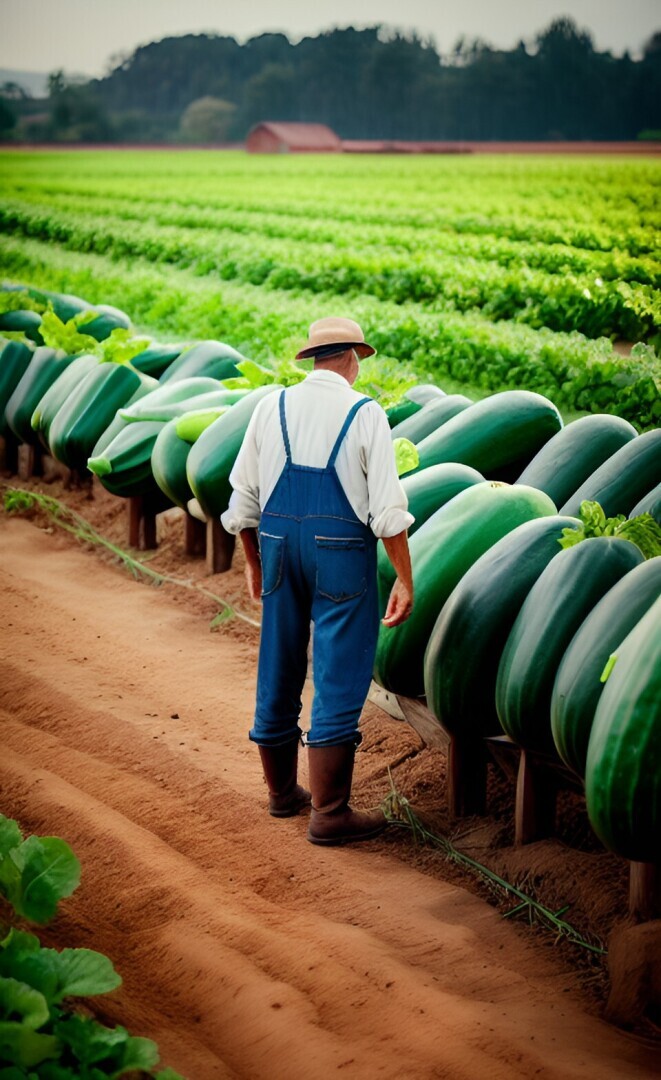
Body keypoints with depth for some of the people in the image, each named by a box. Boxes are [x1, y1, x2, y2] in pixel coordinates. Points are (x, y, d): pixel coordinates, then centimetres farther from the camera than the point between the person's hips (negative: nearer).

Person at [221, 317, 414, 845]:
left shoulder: (272, 406, 4)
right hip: (341, 553, -5)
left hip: (280, 546, 5)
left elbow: (243, 497, 8)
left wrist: (254, 563, 20)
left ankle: (282, 791, 31)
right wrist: (405, 580, -6)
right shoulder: (365, 413, -7)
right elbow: (388, 509, -11)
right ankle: (330, 813, 2)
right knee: (339, 679, 0)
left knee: (279, 670, 16)